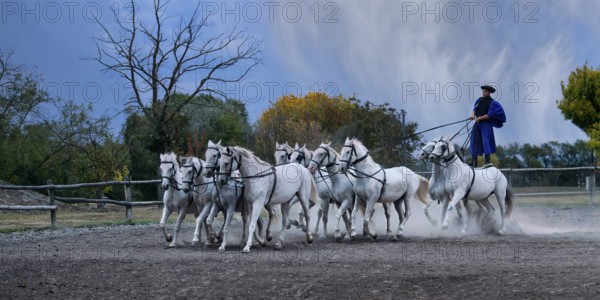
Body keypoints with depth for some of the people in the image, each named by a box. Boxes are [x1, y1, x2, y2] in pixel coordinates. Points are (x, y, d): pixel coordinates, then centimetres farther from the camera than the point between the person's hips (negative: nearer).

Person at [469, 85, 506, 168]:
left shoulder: (492, 102, -6)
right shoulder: (479, 100, 12)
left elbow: (490, 115, -13)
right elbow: (474, 109, 8)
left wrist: (479, 118, -17)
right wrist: (473, 115, -14)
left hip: (486, 124, -6)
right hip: (477, 124, 6)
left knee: (485, 140, -20)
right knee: (475, 142, 6)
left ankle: (487, 161, -28)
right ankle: (474, 163, 11)